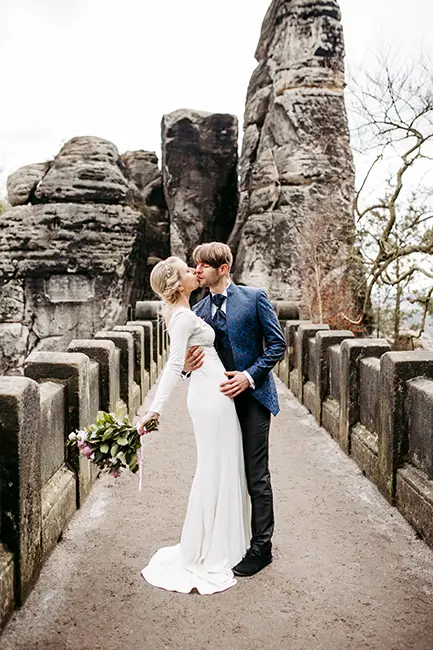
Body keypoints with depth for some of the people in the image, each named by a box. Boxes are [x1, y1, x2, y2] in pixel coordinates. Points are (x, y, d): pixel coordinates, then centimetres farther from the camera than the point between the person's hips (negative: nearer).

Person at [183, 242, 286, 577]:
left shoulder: (255, 297, -4)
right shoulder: (198, 311, 11)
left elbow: (277, 343, -6)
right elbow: (195, 358, 15)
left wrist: (249, 375, -16)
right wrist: (187, 366, -9)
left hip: (252, 397, -5)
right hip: (220, 399, 5)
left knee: (256, 475, 1)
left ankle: (261, 547, 16)